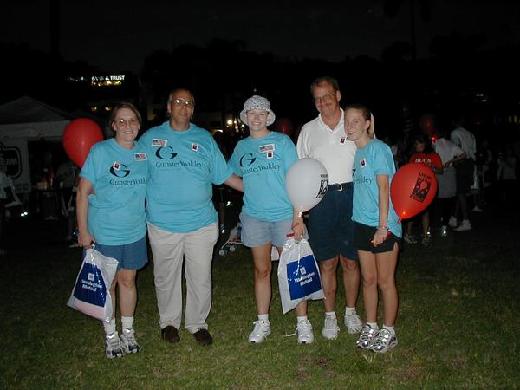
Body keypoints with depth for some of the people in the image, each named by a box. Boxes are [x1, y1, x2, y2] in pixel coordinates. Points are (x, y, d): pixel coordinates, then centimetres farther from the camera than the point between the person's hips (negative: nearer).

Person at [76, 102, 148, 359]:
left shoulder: (144, 153, 0)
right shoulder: (100, 151, -11)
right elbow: (83, 193, -10)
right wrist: (83, 231, -12)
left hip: (135, 232, 3)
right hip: (103, 232, -3)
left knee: (128, 281, 14)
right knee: (107, 283, 10)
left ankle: (128, 331, 31)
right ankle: (110, 335, 27)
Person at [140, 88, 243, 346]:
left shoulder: (204, 138, 8)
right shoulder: (150, 138, 5)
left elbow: (224, 175, 10)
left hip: (201, 222, 1)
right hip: (163, 224, 0)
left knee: (200, 277, 8)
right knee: (166, 277, 12)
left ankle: (197, 323, 26)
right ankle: (168, 322, 32)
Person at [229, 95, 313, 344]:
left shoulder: (282, 141, -1)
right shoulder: (241, 146, 9)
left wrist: (298, 216, -11)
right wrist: (252, 187, 9)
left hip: (284, 215, -3)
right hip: (254, 217, 3)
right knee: (262, 271, 11)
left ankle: (302, 323, 16)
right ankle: (262, 322, 23)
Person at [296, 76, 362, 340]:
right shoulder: (308, 130, 8)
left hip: (351, 196, -1)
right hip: (320, 199, 1)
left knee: (350, 260, 7)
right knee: (327, 263, 6)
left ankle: (351, 311, 26)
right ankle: (329, 315, 21)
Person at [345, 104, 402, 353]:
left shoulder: (378, 148, -11)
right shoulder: (354, 152, 10)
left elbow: (384, 188, -15)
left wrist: (382, 226, -18)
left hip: (384, 225, -6)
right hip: (361, 223, 6)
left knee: (385, 281, 5)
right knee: (368, 279, 14)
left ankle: (388, 332, 20)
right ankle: (370, 327, 28)